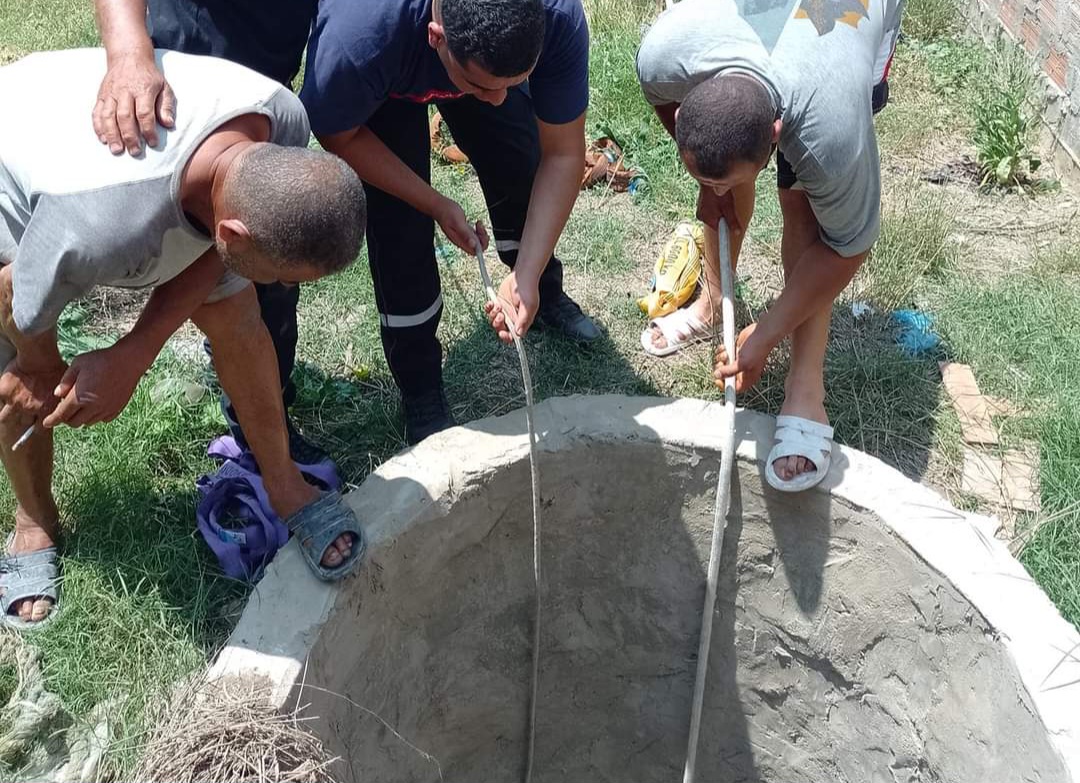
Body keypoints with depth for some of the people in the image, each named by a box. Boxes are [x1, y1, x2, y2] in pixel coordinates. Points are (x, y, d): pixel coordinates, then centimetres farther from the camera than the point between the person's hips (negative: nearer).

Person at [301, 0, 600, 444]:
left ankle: (545, 294, 31)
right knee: (400, 223, -12)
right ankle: (420, 394, 4)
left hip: (484, 53, 3)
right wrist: (437, 206, -26)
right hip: (387, 75, -2)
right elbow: (338, 136, -23)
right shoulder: (360, 38, -44)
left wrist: (528, 277, -35)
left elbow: (562, 154, -28)